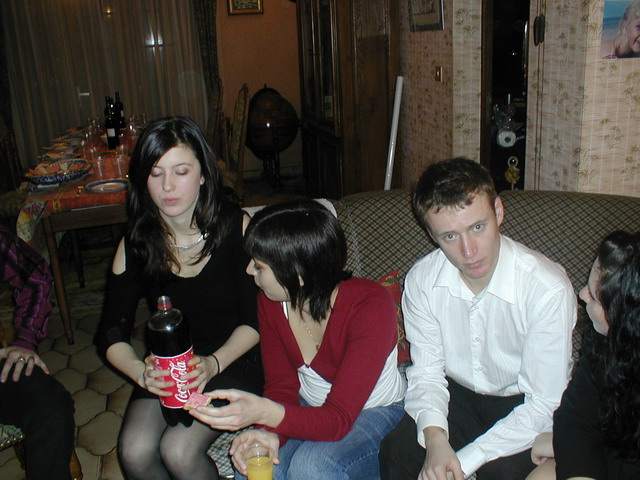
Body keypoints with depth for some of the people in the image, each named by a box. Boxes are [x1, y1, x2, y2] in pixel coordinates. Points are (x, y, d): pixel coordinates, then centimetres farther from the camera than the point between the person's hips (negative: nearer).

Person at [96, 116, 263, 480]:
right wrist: (141, 371, -24)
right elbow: (113, 334, -3)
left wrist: (212, 364, -25)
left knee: (179, 450, -24)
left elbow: (255, 320, -9)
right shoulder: (136, 243, -4)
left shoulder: (236, 228, -13)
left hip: (233, 362, -3)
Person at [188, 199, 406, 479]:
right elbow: (281, 384, -5)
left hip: (374, 411, -3)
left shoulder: (370, 305, -30)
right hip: (309, 406, 4)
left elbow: (339, 419, -32)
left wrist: (263, 412, -49)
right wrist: (269, 431, -28)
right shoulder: (271, 301, -13)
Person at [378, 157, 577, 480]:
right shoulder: (421, 280, -15)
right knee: (397, 451, -21)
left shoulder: (549, 290, -28)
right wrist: (435, 437, -26)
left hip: (522, 403, -2)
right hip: (458, 393, 3)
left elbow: (545, 404, -22)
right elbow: (426, 372, -6)